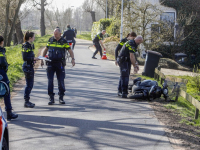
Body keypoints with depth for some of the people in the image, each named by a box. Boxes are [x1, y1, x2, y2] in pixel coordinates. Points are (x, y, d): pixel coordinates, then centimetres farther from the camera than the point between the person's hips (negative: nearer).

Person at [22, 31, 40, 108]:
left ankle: (27, 101, 21)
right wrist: (33, 58, -16)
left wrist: (34, 58, 7)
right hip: (27, 66, -10)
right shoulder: (26, 46, -15)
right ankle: (26, 102, 0)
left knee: (30, 84, 14)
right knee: (29, 84, -6)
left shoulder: (30, 45, 14)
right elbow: (25, 58, -20)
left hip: (30, 66, 10)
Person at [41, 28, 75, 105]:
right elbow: (46, 49, 16)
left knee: (61, 81, 1)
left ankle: (61, 97, 12)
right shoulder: (50, 40, 6)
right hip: (50, 63, 2)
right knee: (50, 81, -1)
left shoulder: (64, 41, -2)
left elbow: (70, 50, -2)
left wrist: (73, 59, -18)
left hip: (60, 64, -2)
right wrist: (42, 59, 13)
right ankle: (51, 98, 5)